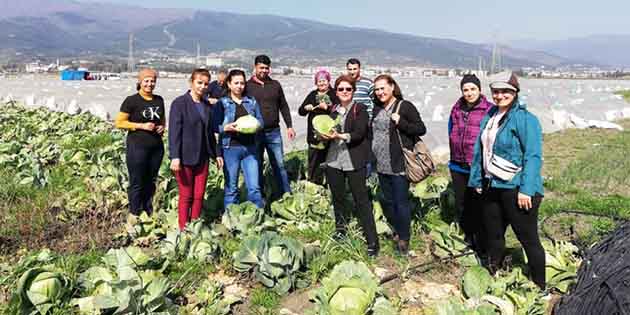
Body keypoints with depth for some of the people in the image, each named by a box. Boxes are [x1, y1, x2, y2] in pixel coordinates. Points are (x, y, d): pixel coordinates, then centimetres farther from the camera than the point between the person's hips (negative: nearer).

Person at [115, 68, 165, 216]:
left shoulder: (159, 100, 9)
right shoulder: (132, 100, -6)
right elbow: (119, 122, -7)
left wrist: (162, 127, 1)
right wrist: (141, 126, -16)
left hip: (157, 147, 5)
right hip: (137, 147, -5)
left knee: (151, 182, 15)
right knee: (137, 183, 3)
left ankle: (149, 213, 28)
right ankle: (135, 215, 16)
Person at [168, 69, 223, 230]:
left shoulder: (207, 105, 11)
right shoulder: (180, 103, -8)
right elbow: (174, 131, -13)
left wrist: (217, 154, 16)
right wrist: (175, 157, -20)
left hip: (202, 157, 5)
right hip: (185, 158, -5)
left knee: (199, 196, 8)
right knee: (186, 196, 3)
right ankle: (183, 229, 16)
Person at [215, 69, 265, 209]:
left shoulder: (252, 102, 12)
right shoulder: (222, 103, 2)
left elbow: (260, 121, 11)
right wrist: (227, 127, -21)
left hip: (250, 148, 2)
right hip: (230, 148, -2)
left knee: (254, 187, 0)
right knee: (231, 188, 6)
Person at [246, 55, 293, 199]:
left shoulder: (275, 85, 9)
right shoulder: (247, 86, 0)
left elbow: (283, 107, 13)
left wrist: (289, 126, 8)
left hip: (274, 132, 2)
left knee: (279, 164, 5)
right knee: (257, 166, 8)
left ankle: (286, 194, 15)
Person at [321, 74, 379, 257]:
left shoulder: (360, 109, -2)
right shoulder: (333, 110, 12)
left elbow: (359, 133, -13)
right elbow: (326, 130, 16)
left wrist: (340, 136, -26)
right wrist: (325, 136, -7)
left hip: (354, 162, -5)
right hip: (333, 160, 5)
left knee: (361, 200, -4)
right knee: (337, 197, 14)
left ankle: (372, 242, 2)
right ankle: (341, 231, 33)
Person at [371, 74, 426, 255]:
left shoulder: (405, 106, -8)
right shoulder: (377, 108, 12)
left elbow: (421, 129, -10)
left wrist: (400, 122, -20)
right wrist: (371, 158, 14)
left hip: (399, 165, -7)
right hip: (381, 165, 7)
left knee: (401, 202, -1)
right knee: (387, 201, 15)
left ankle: (404, 238, 14)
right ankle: (397, 230, 34)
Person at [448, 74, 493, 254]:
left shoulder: (489, 110, -9)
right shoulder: (456, 109, 8)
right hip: (458, 167, 6)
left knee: (478, 206, 2)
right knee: (461, 205, 16)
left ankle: (481, 244, 17)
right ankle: (468, 238, 36)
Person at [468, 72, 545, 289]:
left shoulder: (524, 119, -12)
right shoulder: (489, 117, 10)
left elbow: (533, 156, -17)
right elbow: (479, 151, 15)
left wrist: (526, 190, -22)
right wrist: (477, 180, 13)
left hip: (516, 190, -7)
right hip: (491, 187, 7)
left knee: (528, 238, 4)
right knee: (493, 235, 19)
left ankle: (539, 286, 21)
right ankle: (493, 275, 37)